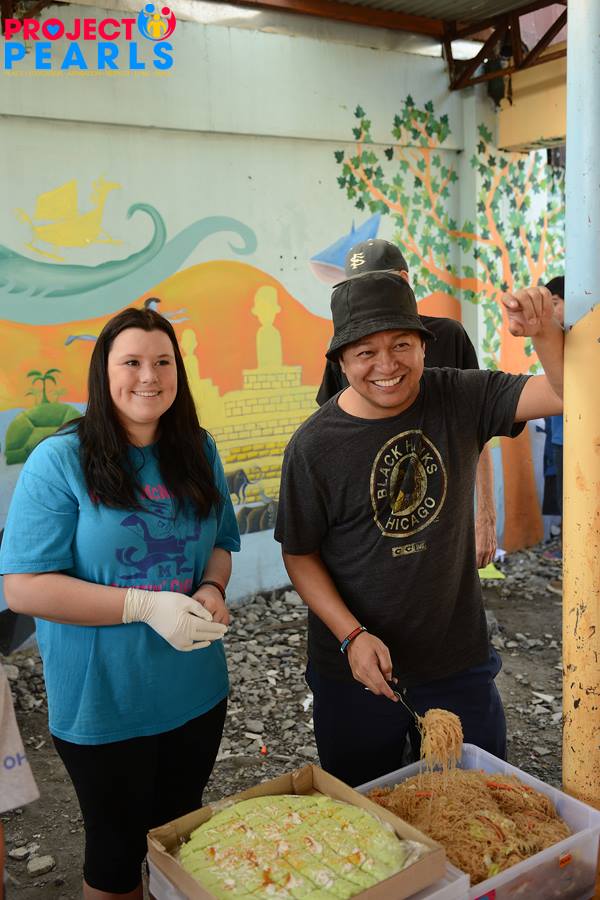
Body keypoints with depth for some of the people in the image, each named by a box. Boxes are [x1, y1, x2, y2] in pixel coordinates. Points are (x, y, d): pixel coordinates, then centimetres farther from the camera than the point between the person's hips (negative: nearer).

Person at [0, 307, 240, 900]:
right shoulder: (60, 461, -16)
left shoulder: (198, 451, 0)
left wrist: (212, 589, -12)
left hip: (196, 691, 5)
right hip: (104, 705, -4)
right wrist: (145, 605, -25)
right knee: (118, 849, 16)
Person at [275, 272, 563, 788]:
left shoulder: (461, 400, -8)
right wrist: (353, 637, -17)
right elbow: (300, 555, -7)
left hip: (460, 663, 2)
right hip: (355, 672, -1)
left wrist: (544, 333, -31)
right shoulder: (314, 447, -15)